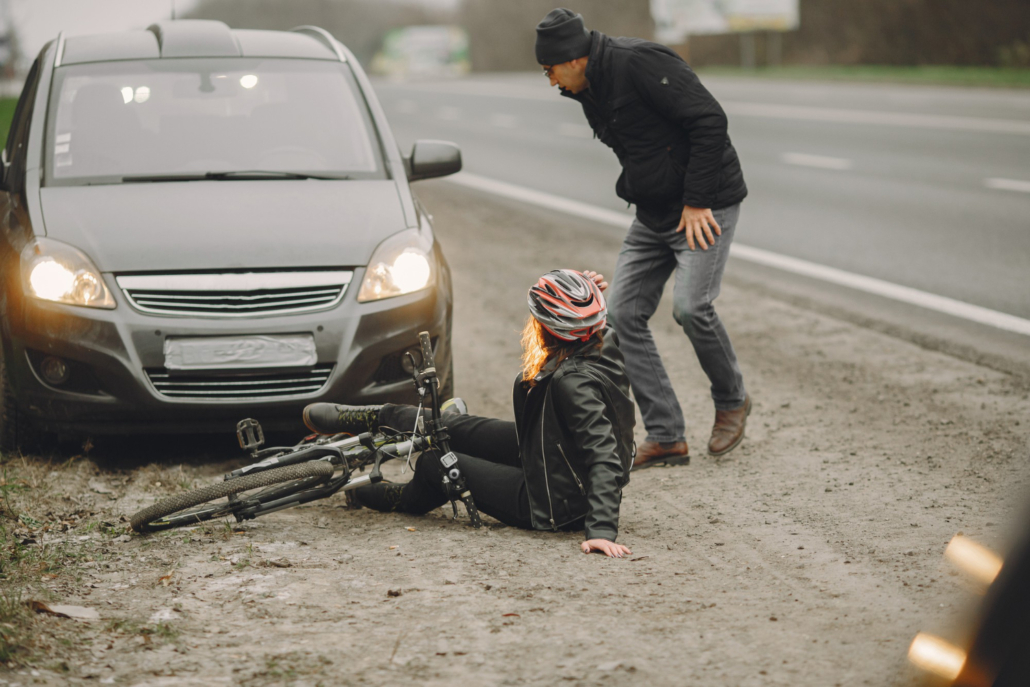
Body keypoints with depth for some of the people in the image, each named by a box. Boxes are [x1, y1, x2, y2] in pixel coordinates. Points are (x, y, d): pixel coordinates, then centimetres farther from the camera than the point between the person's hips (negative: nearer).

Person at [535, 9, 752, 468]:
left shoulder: (638, 63, -20)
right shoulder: (590, 92, 8)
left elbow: (709, 120, -23)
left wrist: (696, 202, -21)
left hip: (706, 206, -9)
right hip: (654, 214, 9)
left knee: (690, 306, -22)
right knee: (623, 313, -1)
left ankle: (732, 401, 6)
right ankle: (666, 437, 2)